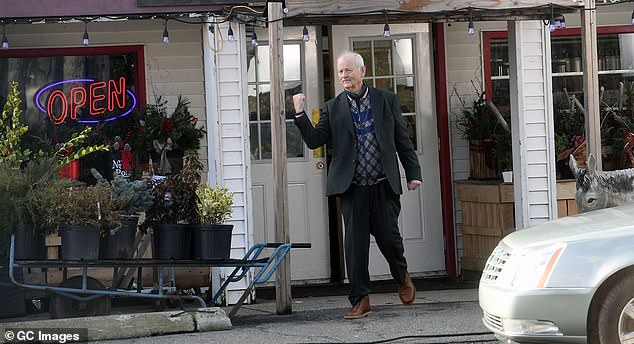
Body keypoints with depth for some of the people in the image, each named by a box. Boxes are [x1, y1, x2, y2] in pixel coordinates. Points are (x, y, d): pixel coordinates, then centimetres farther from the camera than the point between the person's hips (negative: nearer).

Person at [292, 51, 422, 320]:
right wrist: (300, 115, -11)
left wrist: (413, 172, 4)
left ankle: (402, 277, 29)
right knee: (355, 243, -2)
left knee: (388, 236, -2)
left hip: (383, 185, -1)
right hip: (352, 187, 1)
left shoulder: (386, 100, 7)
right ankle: (360, 300, 5)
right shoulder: (333, 108, 8)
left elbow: (403, 139, 9)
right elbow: (314, 141, 2)